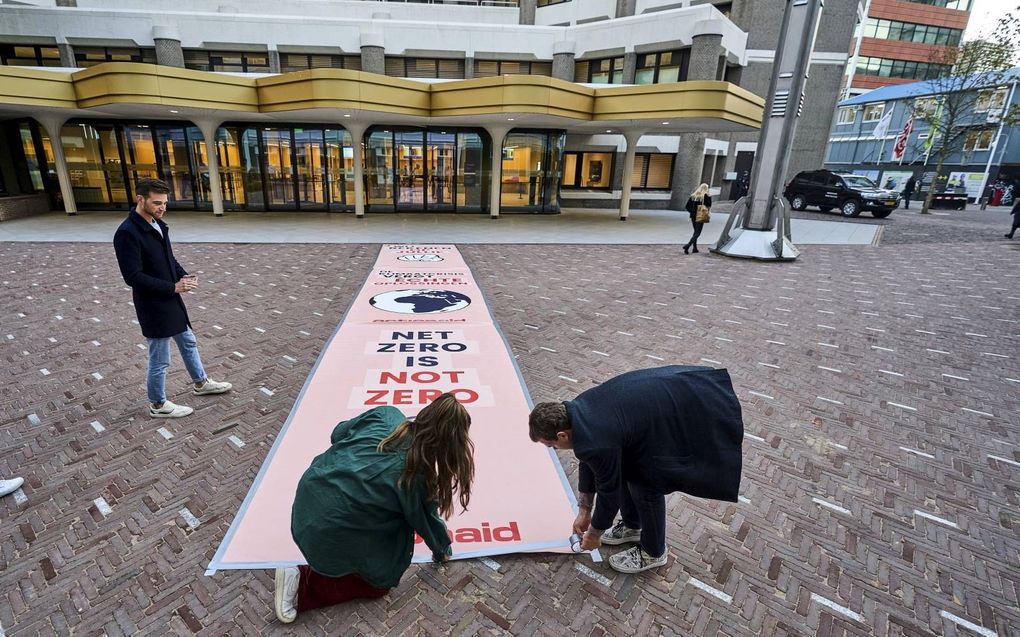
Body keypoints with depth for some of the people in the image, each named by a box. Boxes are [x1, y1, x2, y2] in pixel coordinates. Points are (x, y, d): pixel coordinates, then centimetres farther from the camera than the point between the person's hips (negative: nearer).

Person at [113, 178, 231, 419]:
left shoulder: (158, 224, 5)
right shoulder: (127, 233, -22)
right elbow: (133, 277, -24)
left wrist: (183, 276, -3)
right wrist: (173, 287, -24)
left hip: (171, 301, 9)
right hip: (153, 306, -9)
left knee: (188, 342, 23)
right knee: (159, 360, 6)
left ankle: (200, 383, 43)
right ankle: (158, 405, 25)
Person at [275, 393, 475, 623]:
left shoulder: (386, 415, -5)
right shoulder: (419, 472, -16)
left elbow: (338, 434, 9)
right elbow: (426, 519, 2)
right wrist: (442, 549, 22)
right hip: (334, 531, -7)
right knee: (378, 581, 16)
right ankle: (302, 584, 5)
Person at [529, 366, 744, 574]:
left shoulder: (596, 441, -27)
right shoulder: (575, 410, -2)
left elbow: (609, 492, -10)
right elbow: (587, 463, 12)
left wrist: (594, 534, 8)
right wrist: (583, 510, 19)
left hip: (685, 413, -9)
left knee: (647, 484, 1)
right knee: (625, 468, 15)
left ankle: (653, 552, 26)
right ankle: (632, 526, 38)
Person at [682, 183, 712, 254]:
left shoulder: (693, 196, 5)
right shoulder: (705, 196, -9)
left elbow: (687, 206, 4)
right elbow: (709, 205, -7)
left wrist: (692, 211, 13)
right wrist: (709, 197, 0)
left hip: (693, 216, 5)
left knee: (695, 232, 18)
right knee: (697, 233, -2)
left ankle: (695, 248, 19)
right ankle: (688, 245, -20)